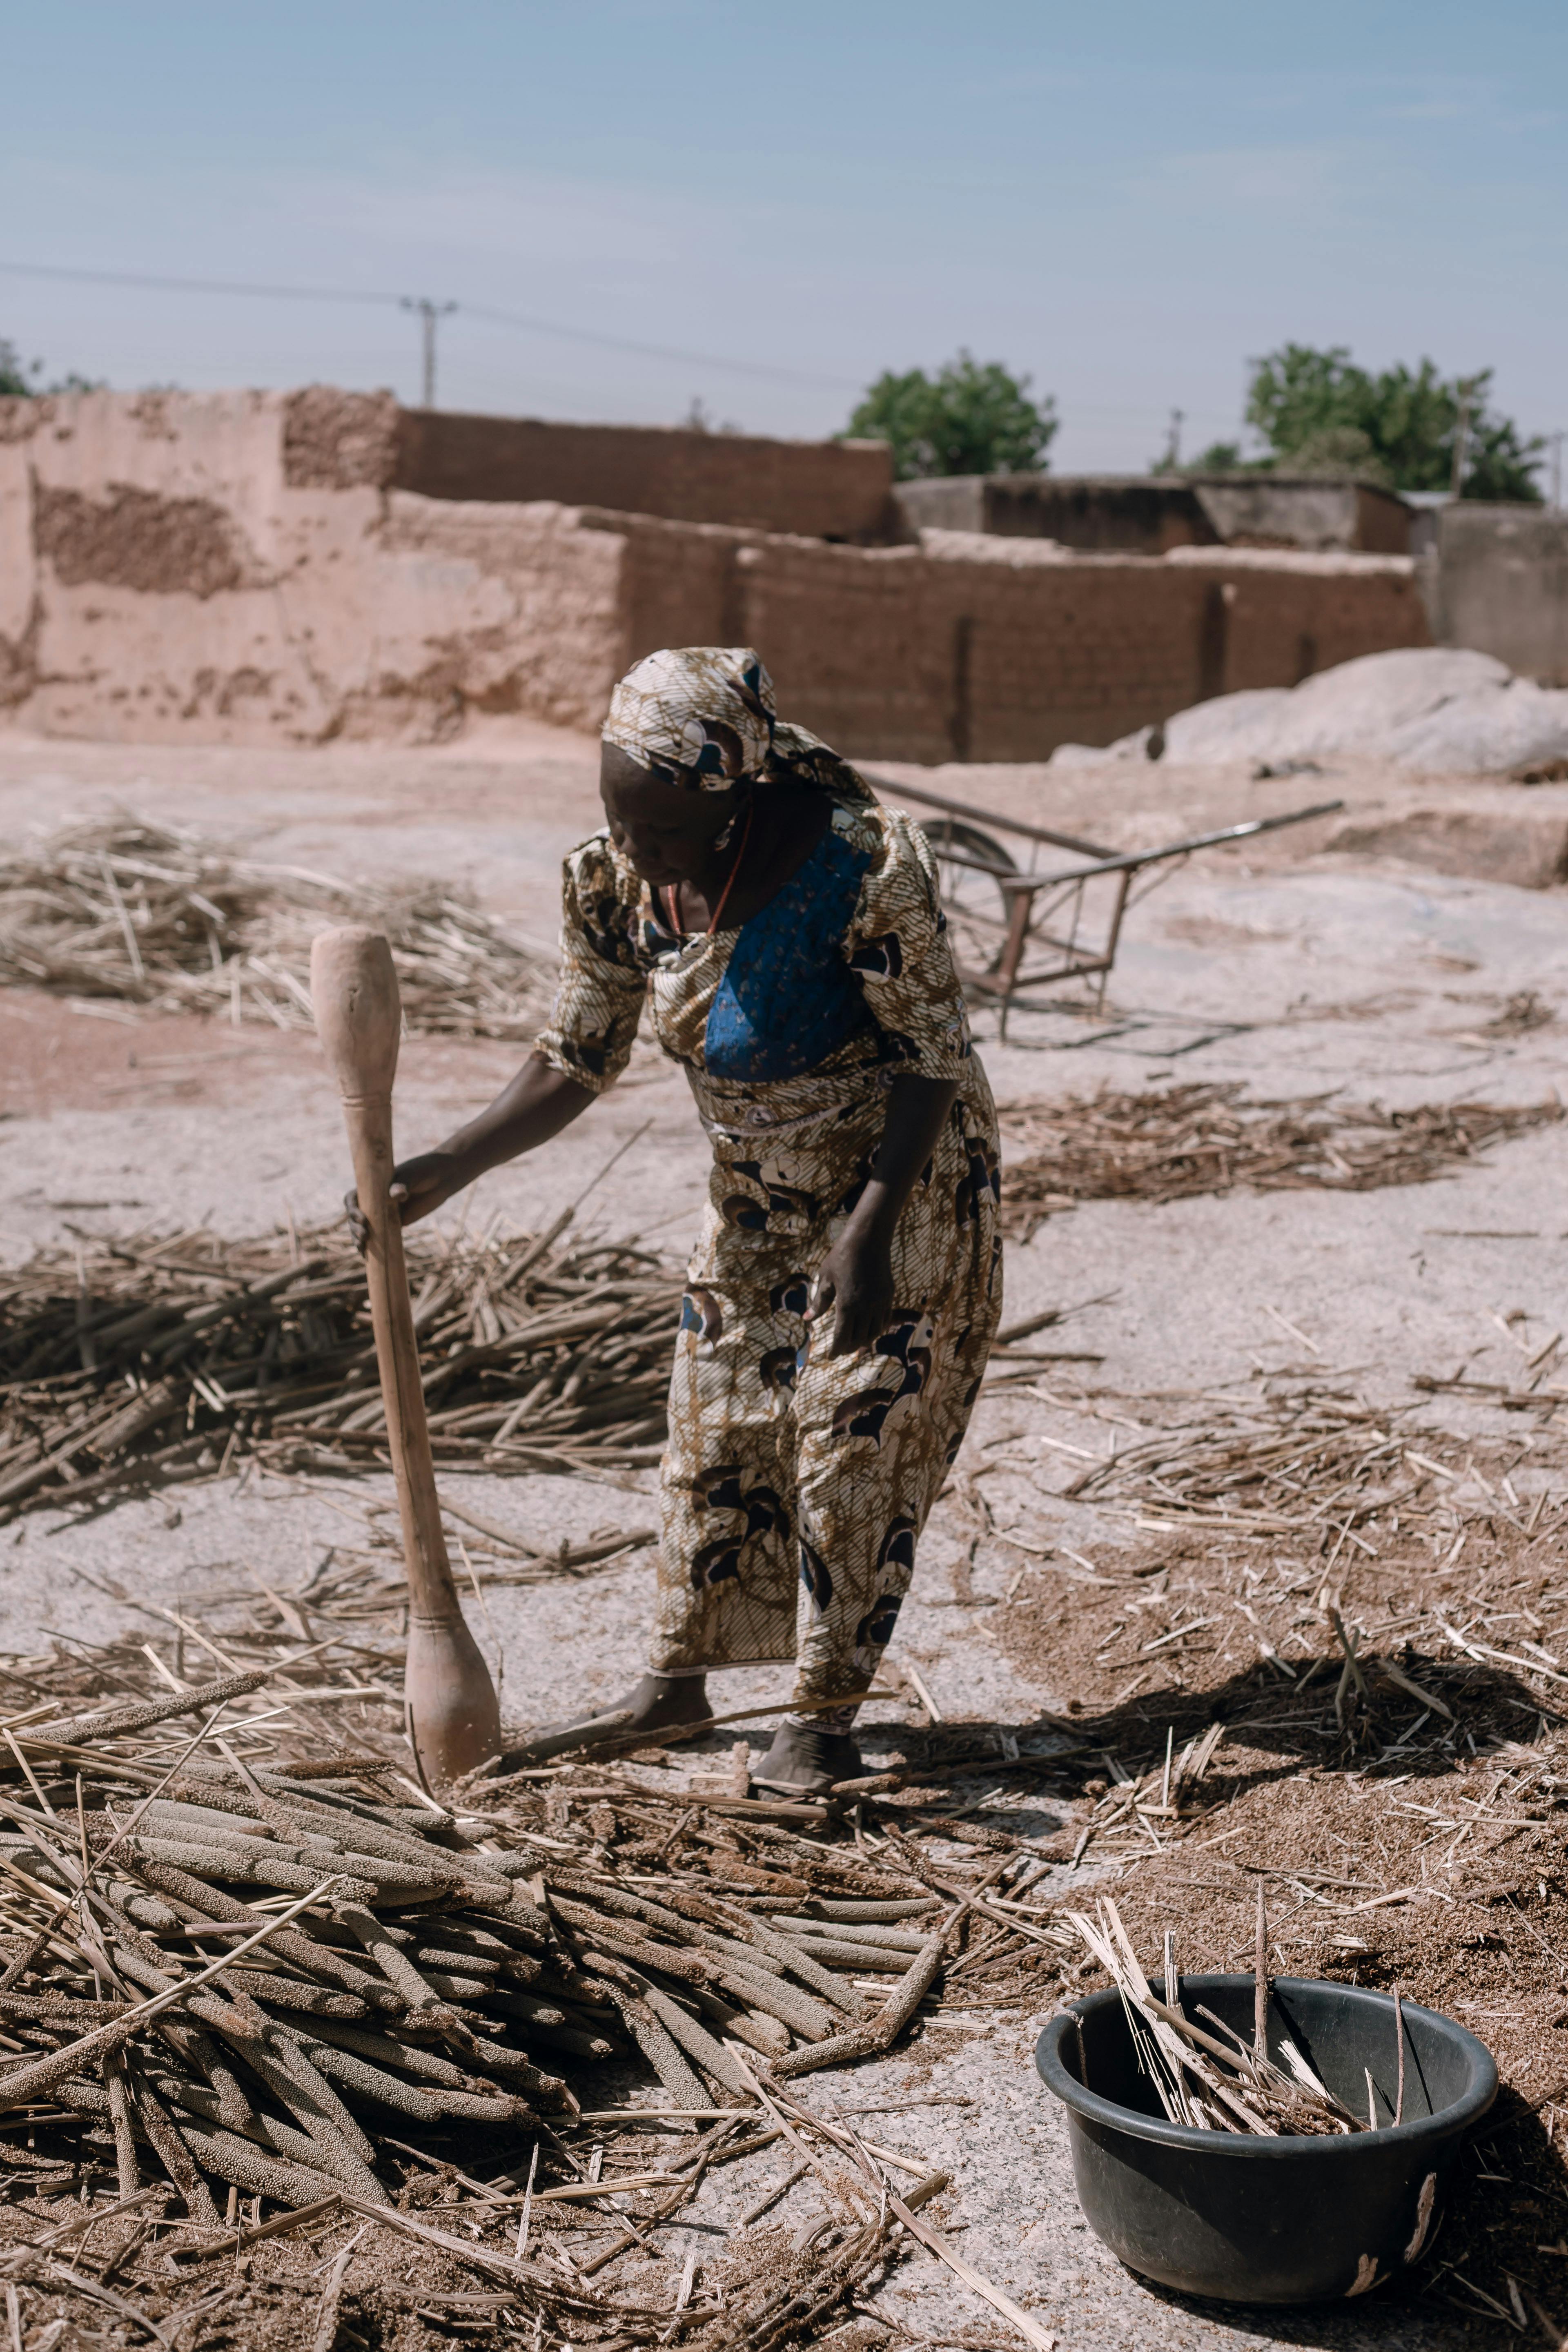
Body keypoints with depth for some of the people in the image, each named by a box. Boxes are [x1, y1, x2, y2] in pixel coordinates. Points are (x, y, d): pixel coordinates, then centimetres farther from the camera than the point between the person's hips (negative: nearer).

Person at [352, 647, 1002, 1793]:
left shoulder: (859, 866, -30)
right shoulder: (613, 885, -13)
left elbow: (933, 1053, -22)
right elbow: (573, 1063, -5)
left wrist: (872, 1227, -29)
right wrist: (448, 1168, -19)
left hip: (905, 1179, -6)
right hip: (757, 1195, 6)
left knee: (857, 1443, -2)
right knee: (715, 1429, 12)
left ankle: (825, 1723, 11)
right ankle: (675, 1684, 27)